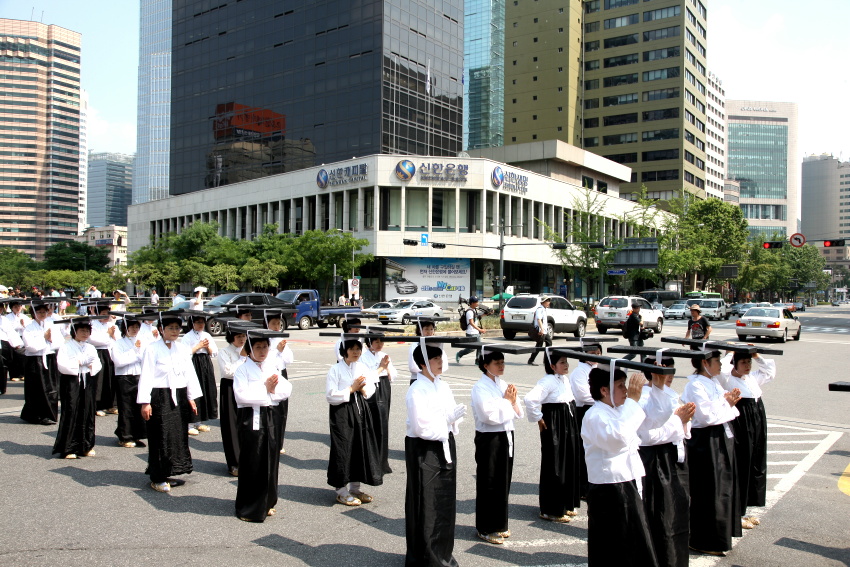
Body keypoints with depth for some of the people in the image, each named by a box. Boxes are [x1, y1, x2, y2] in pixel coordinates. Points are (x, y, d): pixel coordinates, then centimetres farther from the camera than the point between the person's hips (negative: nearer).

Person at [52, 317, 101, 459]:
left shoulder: (91, 348, 16)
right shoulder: (65, 347, -1)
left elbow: (97, 365, 10)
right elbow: (62, 365, -14)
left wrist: (90, 366, -9)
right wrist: (80, 362, -11)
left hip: (87, 382, 5)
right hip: (71, 382, -5)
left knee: (87, 414, 6)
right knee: (71, 414, -5)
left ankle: (86, 446, 16)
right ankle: (68, 448, 2)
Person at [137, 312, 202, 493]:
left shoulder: (183, 349, 9)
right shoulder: (152, 349, -6)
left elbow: (190, 373, 12)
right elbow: (146, 376, -9)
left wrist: (191, 398, 9)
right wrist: (145, 402, -14)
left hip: (179, 397, 6)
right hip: (159, 397, -6)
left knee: (179, 435, 8)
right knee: (160, 437, -2)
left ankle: (167, 473, 21)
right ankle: (157, 478, 9)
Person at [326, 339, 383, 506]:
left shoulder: (363, 368, 7)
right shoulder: (336, 369, -9)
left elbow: (370, 390, 10)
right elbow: (330, 396, -14)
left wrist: (363, 389, -11)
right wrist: (352, 389, -14)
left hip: (360, 411, 6)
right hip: (341, 412, -5)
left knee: (361, 447, 9)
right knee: (343, 449, -1)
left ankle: (354, 488, 24)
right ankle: (341, 491, 13)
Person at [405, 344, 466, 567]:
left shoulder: (443, 387, 7)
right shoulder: (417, 390, -16)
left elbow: (452, 415, 10)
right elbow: (421, 427, -21)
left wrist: (456, 418, -11)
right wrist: (448, 418, -17)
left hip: (445, 447, 7)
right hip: (424, 450, -7)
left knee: (446, 502, 15)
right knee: (425, 506, 4)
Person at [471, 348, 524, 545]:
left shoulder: (504, 385, 9)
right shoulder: (480, 387, -13)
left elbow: (518, 414, 10)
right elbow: (490, 415, -23)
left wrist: (513, 401, -9)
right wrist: (506, 400, -11)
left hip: (506, 437, 7)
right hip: (489, 439, -7)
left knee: (504, 482, 14)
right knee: (489, 484, 2)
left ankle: (499, 524, 28)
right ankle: (486, 529, 15)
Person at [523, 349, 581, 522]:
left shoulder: (565, 380, 9)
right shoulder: (548, 381, -20)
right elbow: (530, 399, -32)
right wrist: (538, 419, -19)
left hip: (569, 426, 9)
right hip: (554, 428, -9)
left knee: (570, 465, 15)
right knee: (554, 468, -1)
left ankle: (566, 505, 29)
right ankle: (550, 510, 10)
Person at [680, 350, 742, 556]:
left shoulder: (713, 383, 11)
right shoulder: (695, 385, -17)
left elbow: (721, 411, 14)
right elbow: (707, 416, -23)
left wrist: (729, 401, -5)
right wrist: (726, 403, -11)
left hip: (722, 439, 9)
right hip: (706, 443, -9)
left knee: (723, 487, 17)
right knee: (709, 493, -1)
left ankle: (720, 534, 32)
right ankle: (704, 541, 12)